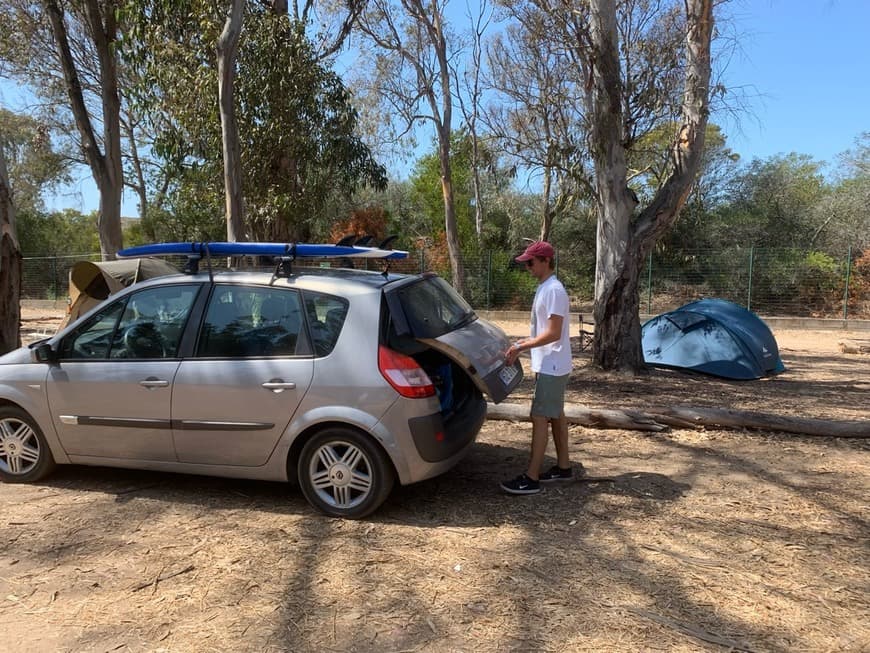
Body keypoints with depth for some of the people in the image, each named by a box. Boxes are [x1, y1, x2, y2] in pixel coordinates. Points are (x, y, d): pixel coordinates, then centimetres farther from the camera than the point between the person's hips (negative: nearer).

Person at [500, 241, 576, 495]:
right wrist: (525, 341, 10)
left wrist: (521, 348, -20)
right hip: (549, 365, 10)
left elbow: (553, 333, -24)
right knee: (555, 415, 15)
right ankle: (563, 466, 26)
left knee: (540, 417, -8)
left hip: (551, 367, -10)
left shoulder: (554, 290, -19)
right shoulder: (544, 288, 12)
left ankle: (531, 478, -3)